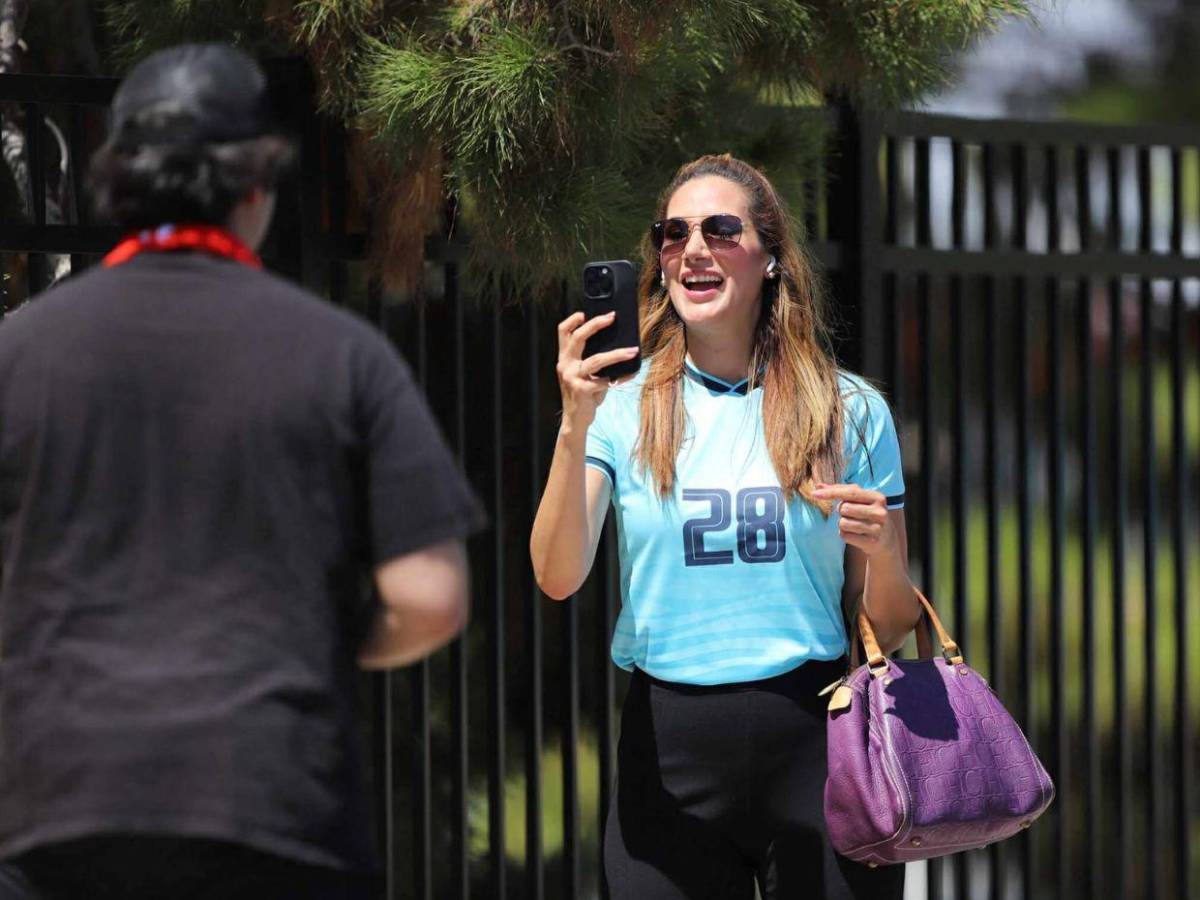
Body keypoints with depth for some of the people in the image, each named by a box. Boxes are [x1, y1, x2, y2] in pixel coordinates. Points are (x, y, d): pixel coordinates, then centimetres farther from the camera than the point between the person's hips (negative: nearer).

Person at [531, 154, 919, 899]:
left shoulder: (851, 411, 6)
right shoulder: (624, 411, 5)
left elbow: (889, 630, 9)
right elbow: (559, 578, -10)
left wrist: (880, 550, -12)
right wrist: (574, 431, -22)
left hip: (813, 745, 0)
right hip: (668, 751, 0)